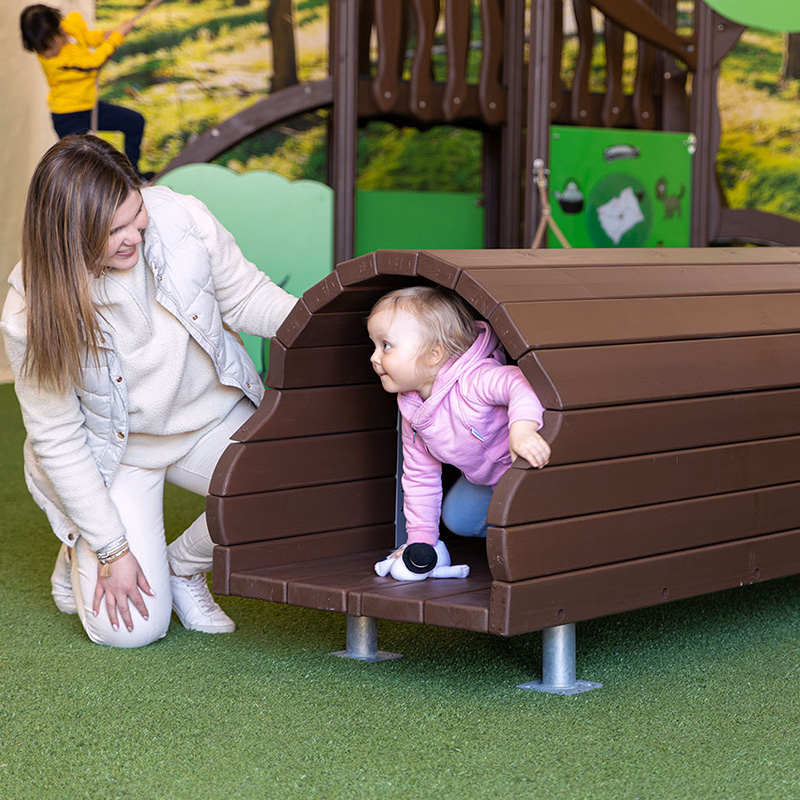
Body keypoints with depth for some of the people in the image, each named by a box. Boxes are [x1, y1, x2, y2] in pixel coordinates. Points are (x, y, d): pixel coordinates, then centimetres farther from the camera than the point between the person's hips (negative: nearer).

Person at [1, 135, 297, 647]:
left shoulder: (181, 220, -23)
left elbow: (245, 298, -5)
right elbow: (57, 439, -18)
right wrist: (112, 549, -16)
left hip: (210, 413, 4)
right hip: (116, 450, -3)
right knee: (133, 628, -12)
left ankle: (185, 566, 7)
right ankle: (81, 556, 25)